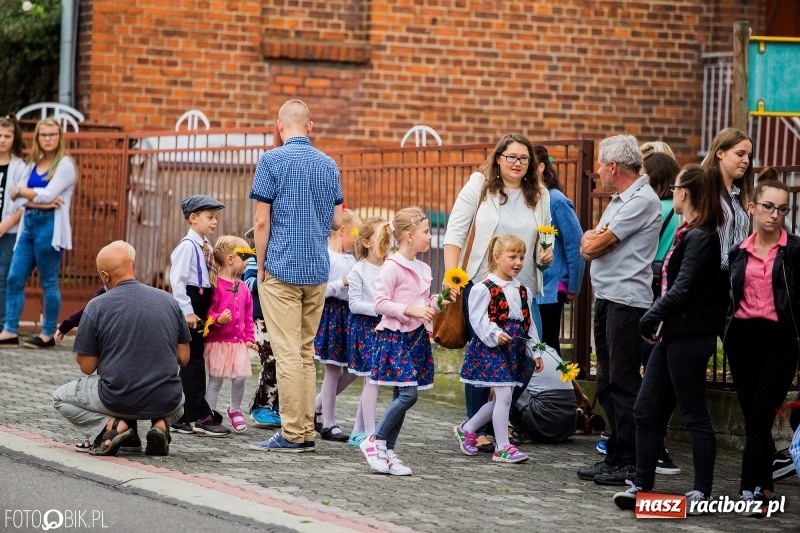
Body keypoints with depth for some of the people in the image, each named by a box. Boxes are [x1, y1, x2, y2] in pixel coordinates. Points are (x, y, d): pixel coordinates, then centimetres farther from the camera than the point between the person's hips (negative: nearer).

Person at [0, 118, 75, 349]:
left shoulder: (64, 164, -3)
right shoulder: (33, 164, 16)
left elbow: (47, 195, -15)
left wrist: (22, 191, -2)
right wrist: (38, 200, -14)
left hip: (49, 226, -6)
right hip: (28, 224, 7)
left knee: (48, 282, -1)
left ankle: (48, 334, 6)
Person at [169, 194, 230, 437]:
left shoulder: (207, 247, 14)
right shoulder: (187, 246, -12)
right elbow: (177, 279, -17)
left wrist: (205, 312, 13)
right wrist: (187, 311, -20)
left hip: (201, 306, 9)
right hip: (190, 306, -9)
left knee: (192, 361, 11)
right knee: (193, 360, -8)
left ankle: (184, 417, 16)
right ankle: (200, 417, -8)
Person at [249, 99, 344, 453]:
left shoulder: (272, 161, -6)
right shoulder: (329, 165, 10)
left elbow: (262, 221, -9)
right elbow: (337, 222, 12)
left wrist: (261, 267, -1)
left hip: (282, 268, -6)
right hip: (318, 271, 6)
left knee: (288, 353, -6)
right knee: (306, 352, 11)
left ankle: (293, 434, -8)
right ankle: (306, 432, 10)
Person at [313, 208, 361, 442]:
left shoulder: (351, 258, 13)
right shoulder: (325, 256, -12)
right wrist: (343, 283, -22)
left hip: (348, 315, 8)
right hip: (331, 315, -8)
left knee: (352, 369, 8)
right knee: (333, 370, -2)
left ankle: (317, 406, 25)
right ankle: (328, 424, 8)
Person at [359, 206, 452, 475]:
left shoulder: (423, 269, 14)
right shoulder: (392, 267, -11)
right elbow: (380, 304, -16)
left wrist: (438, 302, 8)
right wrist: (411, 310, -22)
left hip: (417, 337, 8)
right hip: (396, 336, -8)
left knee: (402, 396, 7)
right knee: (408, 393, -17)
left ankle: (388, 452, 10)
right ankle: (374, 441, -5)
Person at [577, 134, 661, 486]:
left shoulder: (642, 201, -12)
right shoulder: (619, 201, 20)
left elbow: (595, 246, -14)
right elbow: (587, 246, 16)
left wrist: (593, 239, 7)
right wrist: (596, 238, -4)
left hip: (627, 301, -10)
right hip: (606, 298, 10)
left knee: (623, 382, -8)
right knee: (608, 383, 12)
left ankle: (629, 462, -5)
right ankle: (614, 455, 17)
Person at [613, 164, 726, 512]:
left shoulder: (700, 238, -15)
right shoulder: (687, 234, 13)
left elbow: (681, 290, -20)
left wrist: (649, 320, -12)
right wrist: (657, 323, 6)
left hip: (690, 338, -9)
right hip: (672, 335, 9)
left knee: (694, 414, -1)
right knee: (647, 411, 8)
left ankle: (702, 491, 7)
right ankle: (643, 484, 12)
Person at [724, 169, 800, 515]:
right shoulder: (738, 252, 10)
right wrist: (725, 333, 11)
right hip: (742, 338, 4)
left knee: (760, 417, -9)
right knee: (753, 418, 7)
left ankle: (750, 490, -9)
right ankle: (764, 486, 16)